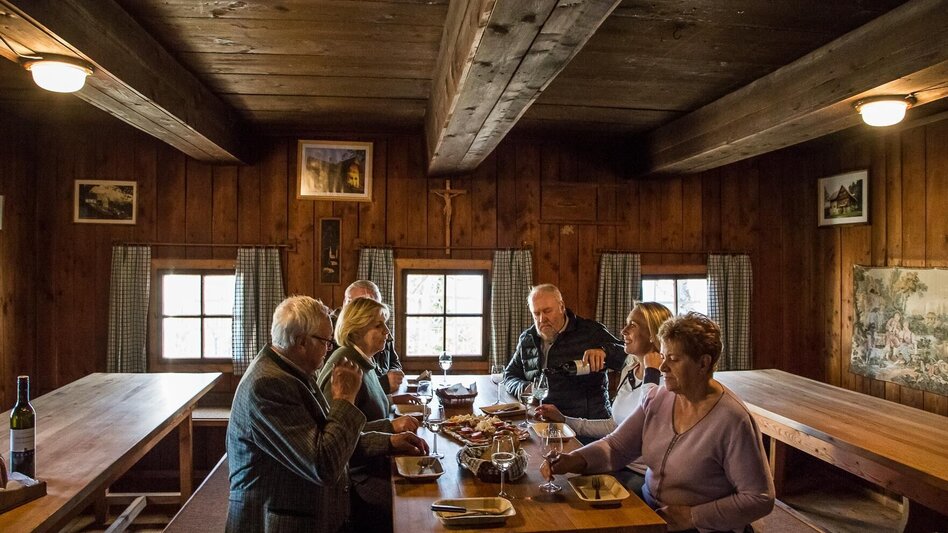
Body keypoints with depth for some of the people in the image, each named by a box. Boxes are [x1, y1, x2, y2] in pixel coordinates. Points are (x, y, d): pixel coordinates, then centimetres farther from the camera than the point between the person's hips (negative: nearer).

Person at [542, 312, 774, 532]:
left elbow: (759, 499, -14)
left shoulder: (733, 421, -18)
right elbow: (616, 446, 0)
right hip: (647, 510, 5)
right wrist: (575, 460, -18)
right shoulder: (658, 398, 1)